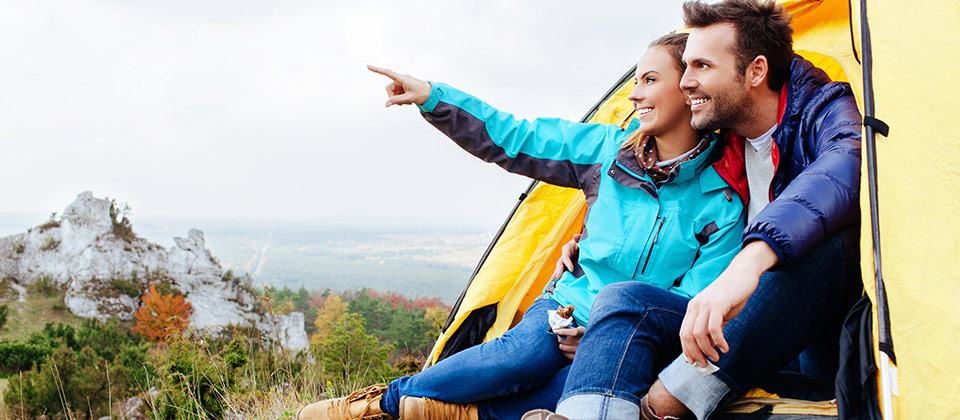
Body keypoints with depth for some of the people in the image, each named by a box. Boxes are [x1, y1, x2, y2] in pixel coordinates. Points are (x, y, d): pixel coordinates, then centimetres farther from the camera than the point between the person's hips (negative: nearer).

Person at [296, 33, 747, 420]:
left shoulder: (722, 203, -7)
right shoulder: (610, 148, 3)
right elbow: (512, 138, 5)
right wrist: (431, 97, -1)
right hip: (570, 308, 2)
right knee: (528, 350, -35)